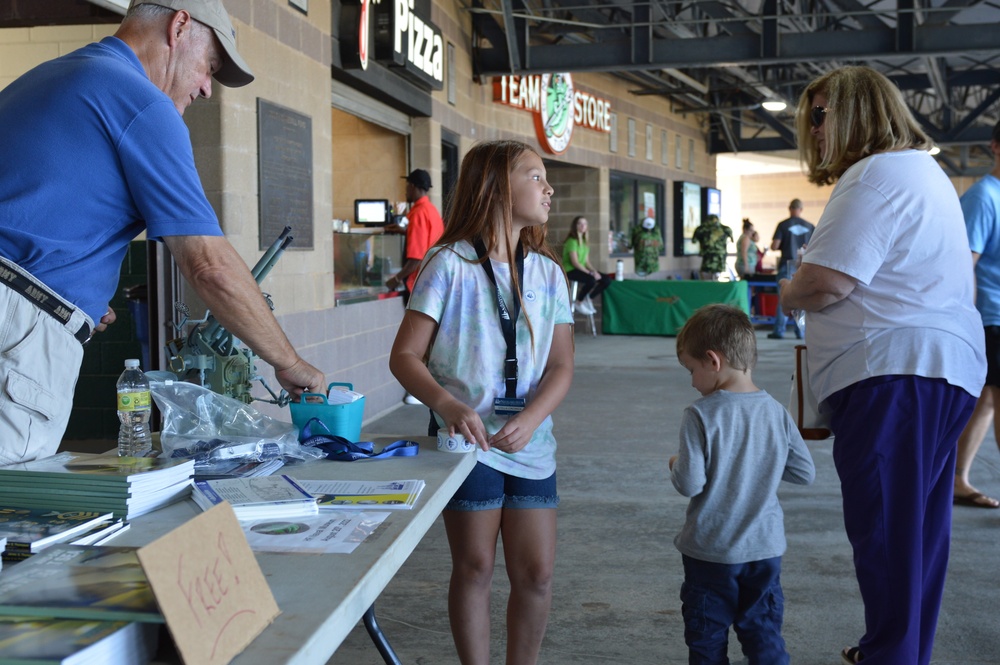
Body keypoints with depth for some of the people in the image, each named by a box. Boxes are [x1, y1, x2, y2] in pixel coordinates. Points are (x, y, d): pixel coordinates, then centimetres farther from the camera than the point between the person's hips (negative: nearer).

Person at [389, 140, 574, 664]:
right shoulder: (450, 264, -5)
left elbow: (561, 367, 3)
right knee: (474, 570, 5)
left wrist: (529, 420, -15)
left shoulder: (548, 273, 7)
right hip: (469, 441, -4)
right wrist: (447, 405, -25)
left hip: (530, 444, 4)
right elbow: (404, 356, -7)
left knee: (537, 574, 5)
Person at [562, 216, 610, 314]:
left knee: (607, 280, -6)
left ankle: (589, 298, 8)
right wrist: (590, 273, -20)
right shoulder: (572, 241, -12)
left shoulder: (584, 242, 14)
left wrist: (594, 271, -6)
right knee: (591, 280, -34)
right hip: (570, 270, -8)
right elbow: (575, 262, -18)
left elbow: (587, 262, 12)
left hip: (582, 269, 8)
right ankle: (579, 303, -12)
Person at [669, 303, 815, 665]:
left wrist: (675, 466, 1)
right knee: (764, 633, 15)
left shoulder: (701, 415, -18)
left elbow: (690, 483, -20)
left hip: (710, 551, -4)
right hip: (766, 547, 4)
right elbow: (805, 473, 2)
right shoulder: (777, 412, -4)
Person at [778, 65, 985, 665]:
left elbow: (828, 282, -18)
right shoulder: (922, 169, 23)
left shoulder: (876, 175, -11)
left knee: (885, 530, -6)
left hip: (895, 372, -11)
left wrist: (788, 292, 2)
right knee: (917, 529, 16)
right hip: (943, 367, 11)